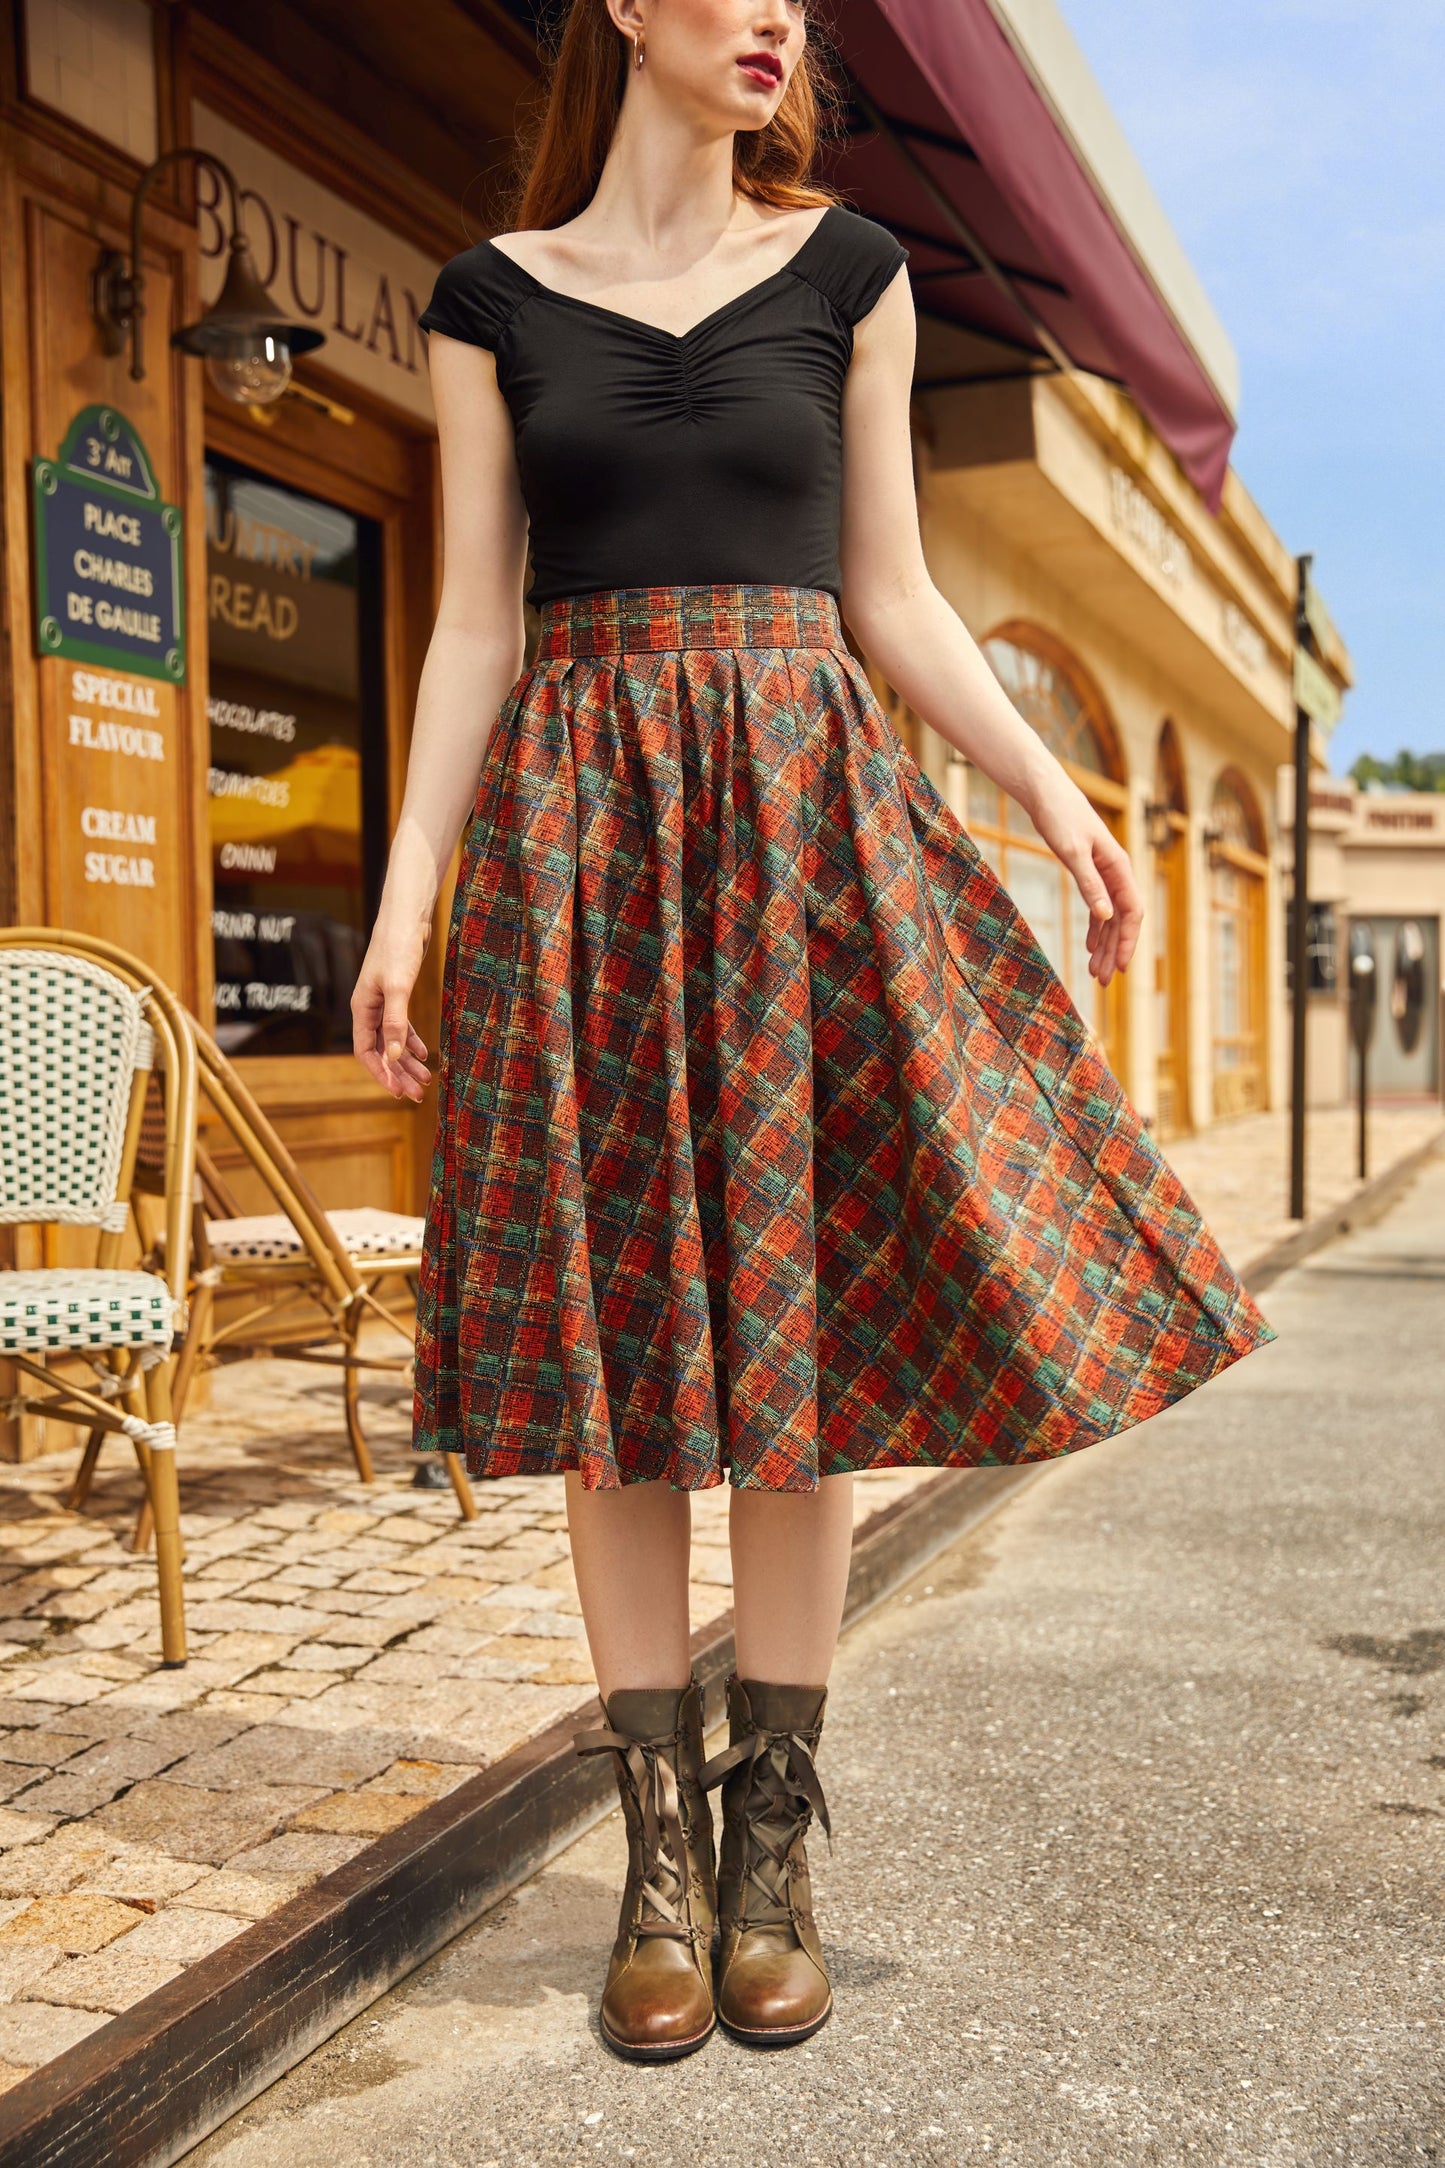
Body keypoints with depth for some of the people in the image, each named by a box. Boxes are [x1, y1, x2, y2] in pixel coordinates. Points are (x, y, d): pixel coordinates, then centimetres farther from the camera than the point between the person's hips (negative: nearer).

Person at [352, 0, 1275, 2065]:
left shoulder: (847, 269, 13)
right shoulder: (495, 295, 11)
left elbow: (895, 596, 10)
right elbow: (473, 628, 7)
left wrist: (1054, 791, -2)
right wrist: (407, 888, -3)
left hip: (804, 811, 1)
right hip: (574, 827, 0)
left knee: (799, 1307, -3)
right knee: (612, 1320, -2)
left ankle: (774, 1842, 10)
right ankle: (662, 1849, 10)